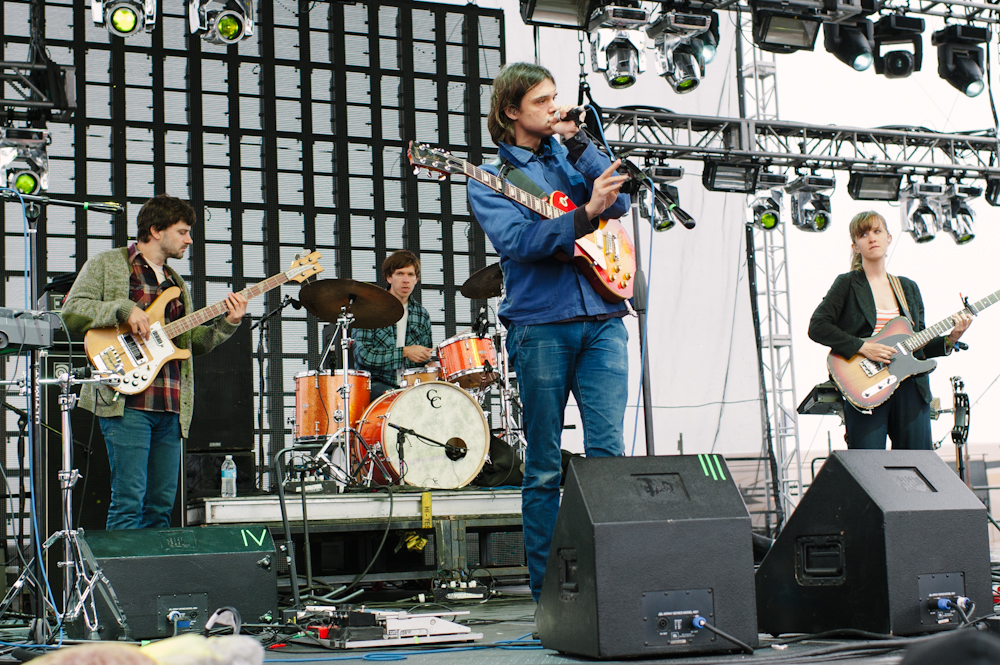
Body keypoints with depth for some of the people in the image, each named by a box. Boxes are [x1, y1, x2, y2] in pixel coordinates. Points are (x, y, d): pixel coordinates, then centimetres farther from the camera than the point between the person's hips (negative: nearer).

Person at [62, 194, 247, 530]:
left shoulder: (176, 283, 24)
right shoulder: (106, 264, 4)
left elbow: (193, 341, 21)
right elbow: (71, 312, -7)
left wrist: (227, 324, 5)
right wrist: (124, 309, -17)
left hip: (171, 408, 7)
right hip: (127, 401, -7)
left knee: (161, 505, 7)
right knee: (129, 501, -12)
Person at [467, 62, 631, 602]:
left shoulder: (570, 155, 19)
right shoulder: (488, 177, 6)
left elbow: (618, 202, 3)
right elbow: (516, 240, -12)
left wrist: (576, 142, -1)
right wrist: (585, 213, -22)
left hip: (602, 320, 3)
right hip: (540, 326, -3)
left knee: (608, 451, -6)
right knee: (544, 468, 2)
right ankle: (547, 589, 10)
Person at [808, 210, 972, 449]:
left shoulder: (909, 288, 17)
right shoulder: (847, 284, 2)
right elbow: (817, 327, -8)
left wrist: (950, 339, 0)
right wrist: (863, 347, -15)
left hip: (911, 389, 5)